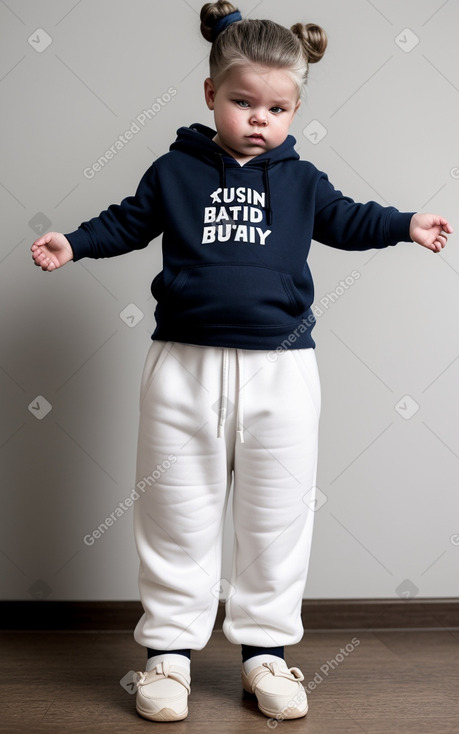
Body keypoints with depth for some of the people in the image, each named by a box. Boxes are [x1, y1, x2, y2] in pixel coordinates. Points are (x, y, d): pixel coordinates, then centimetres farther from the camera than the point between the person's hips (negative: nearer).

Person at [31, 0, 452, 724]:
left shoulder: (300, 180, 7)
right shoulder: (175, 170, 5)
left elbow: (347, 219, 17)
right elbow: (128, 222, 14)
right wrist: (73, 243, 0)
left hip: (280, 371, 1)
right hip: (185, 367, -1)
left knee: (277, 516, 7)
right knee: (178, 515, 5)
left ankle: (266, 647, 23)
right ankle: (169, 648, 20)